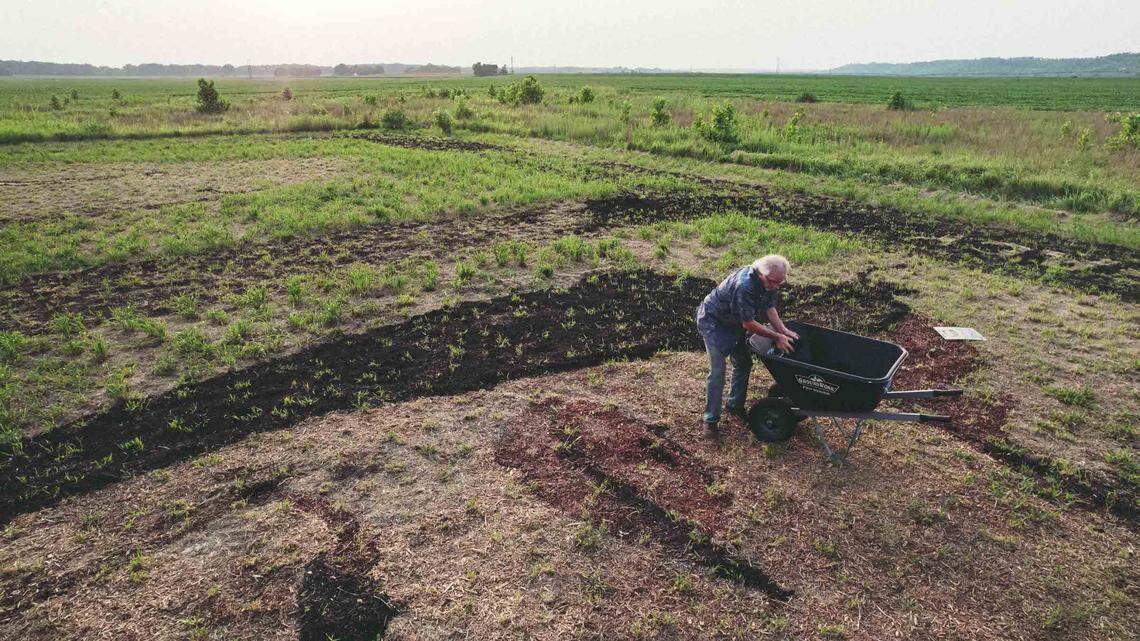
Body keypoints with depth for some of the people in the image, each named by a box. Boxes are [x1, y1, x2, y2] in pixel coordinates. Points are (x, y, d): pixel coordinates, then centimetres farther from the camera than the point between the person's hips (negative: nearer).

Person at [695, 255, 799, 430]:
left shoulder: (769, 282, -12)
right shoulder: (744, 285, -38)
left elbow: (769, 308, 1)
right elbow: (748, 323, -32)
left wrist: (784, 331, -13)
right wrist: (776, 337, -24)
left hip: (734, 322, 9)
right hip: (713, 322, -9)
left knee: (744, 364, 12)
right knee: (717, 372, -12)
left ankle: (735, 406, 30)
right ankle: (711, 418, 0)